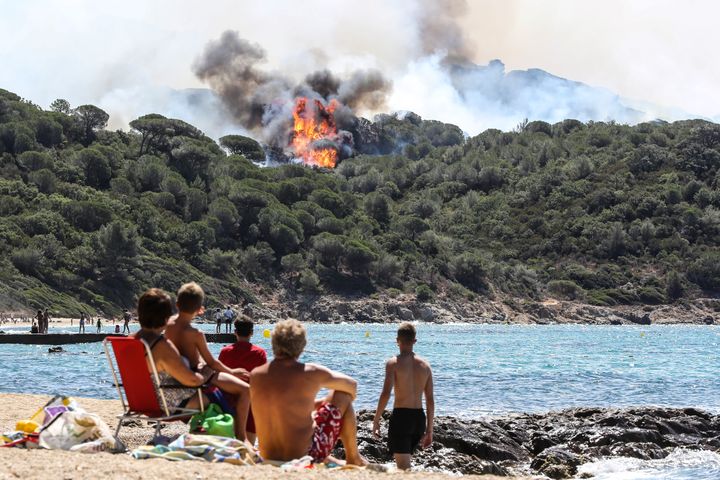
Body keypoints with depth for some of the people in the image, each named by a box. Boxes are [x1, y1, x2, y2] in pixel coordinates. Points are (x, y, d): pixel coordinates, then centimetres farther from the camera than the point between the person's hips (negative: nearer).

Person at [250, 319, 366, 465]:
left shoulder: (255, 376, 0)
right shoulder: (311, 373, -11)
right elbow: (352, 385, 8)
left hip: (269, 460, 5)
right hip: (306, 457, -5)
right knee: (343, 394, 12)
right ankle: (353, 459, 25)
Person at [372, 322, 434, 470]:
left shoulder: (393, 363, -7)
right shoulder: (425, 365, 8)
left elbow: (386, 393, -17)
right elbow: (430, 400, 8)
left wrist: (376, 420, -10)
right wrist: (429, 430, 14)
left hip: (401, 416, -6)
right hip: (419, 418, 6)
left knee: (403, 466, -6)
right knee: (405, 461, 23)